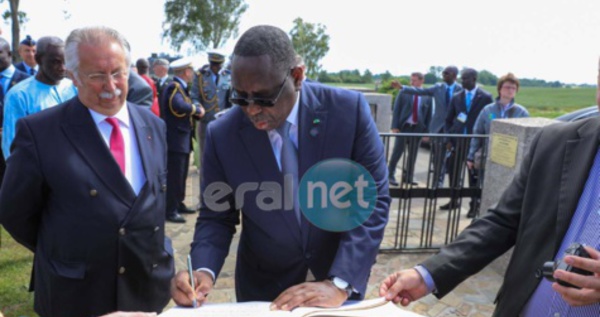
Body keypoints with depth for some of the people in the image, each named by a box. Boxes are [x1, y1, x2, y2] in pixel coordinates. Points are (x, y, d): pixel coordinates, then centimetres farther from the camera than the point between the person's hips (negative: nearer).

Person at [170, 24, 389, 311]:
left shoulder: (349, 110, -18)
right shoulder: (222, 135, -14)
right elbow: (216, 218, -5)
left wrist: (340, 283, -23)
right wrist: (203, 271, -24)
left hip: (342, 277, 0)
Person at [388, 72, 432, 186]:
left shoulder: (427, 96, 3)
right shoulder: (403, 93, 1)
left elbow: (428, 115, 5)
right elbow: (396, 110, -2)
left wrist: (426, 131, -1)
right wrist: (395, 126, -10)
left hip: (417, 128, 2)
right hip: (403, 127, -2)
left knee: (413, 154, 8)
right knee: (397, 152, 1)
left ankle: (408, 177, 18)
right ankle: (390, 175, 11)